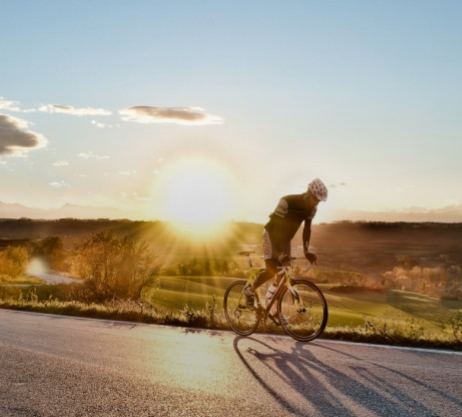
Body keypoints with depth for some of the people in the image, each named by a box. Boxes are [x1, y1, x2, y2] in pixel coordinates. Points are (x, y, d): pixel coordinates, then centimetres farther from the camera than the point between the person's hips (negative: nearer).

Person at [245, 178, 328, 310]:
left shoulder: (312, 209, -10)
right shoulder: (287, 202, -31)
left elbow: (307, 228, -1)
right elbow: (276, 227, -30)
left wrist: (306, 251, -9)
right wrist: (279, 251, -37)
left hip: (285, 238, 6)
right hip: (272, 233, -6)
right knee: (272, 270, -15)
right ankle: (250, 291, 10)